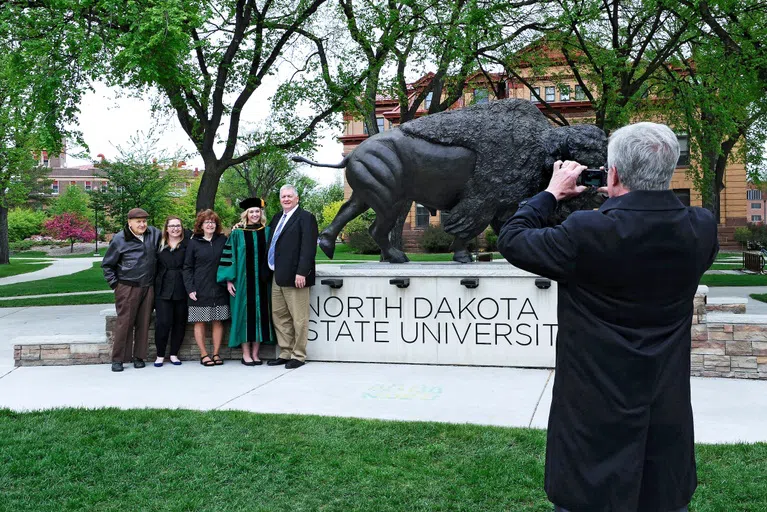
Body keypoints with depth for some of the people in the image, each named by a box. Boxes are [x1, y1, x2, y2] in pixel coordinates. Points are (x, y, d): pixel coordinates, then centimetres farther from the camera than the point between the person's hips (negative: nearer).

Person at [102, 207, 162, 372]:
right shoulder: (120, 239, -3)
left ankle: (139, 357, 16)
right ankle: (118, 359, 5)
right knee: (124, 323, -3)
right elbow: (107, 264, 6)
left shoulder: (154, 234, 4)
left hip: (147, 287, 4)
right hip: (127, 288, -3)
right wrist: (114, 283, -2)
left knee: (144, 323, 6)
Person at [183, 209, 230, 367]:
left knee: (218, 322, 3)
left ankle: (216, 353, 12)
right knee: (200, 322, 1)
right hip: (200, 290, -1)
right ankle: (203, 354, 10)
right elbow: (187, 268, 3)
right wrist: (190, 289, -6)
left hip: (219, 288, 1)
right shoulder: (194, 243, 4)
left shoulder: (223, 240, 8)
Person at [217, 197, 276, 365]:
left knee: (260, 313, 3)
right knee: (245, 313, -1)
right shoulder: (237, 234, 2)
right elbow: (229, 257, 0)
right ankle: (246, 353, 6)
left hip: (262, 281, 2)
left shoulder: (267, 232, 8)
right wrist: (229, 280, -7)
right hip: (243, 281, -2)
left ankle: (255, 353, 10)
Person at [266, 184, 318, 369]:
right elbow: (271, 241, 25)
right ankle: (285, 353, 21)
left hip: (294, 276, -8)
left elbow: (308, 248, -14)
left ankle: (298, 356, 7)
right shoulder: (277, 218, 18)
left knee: (299, 318, -1)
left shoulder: (305, 218, -6)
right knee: (279, 315, 12)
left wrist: (301, 273, -20)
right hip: (277, 276, 8)